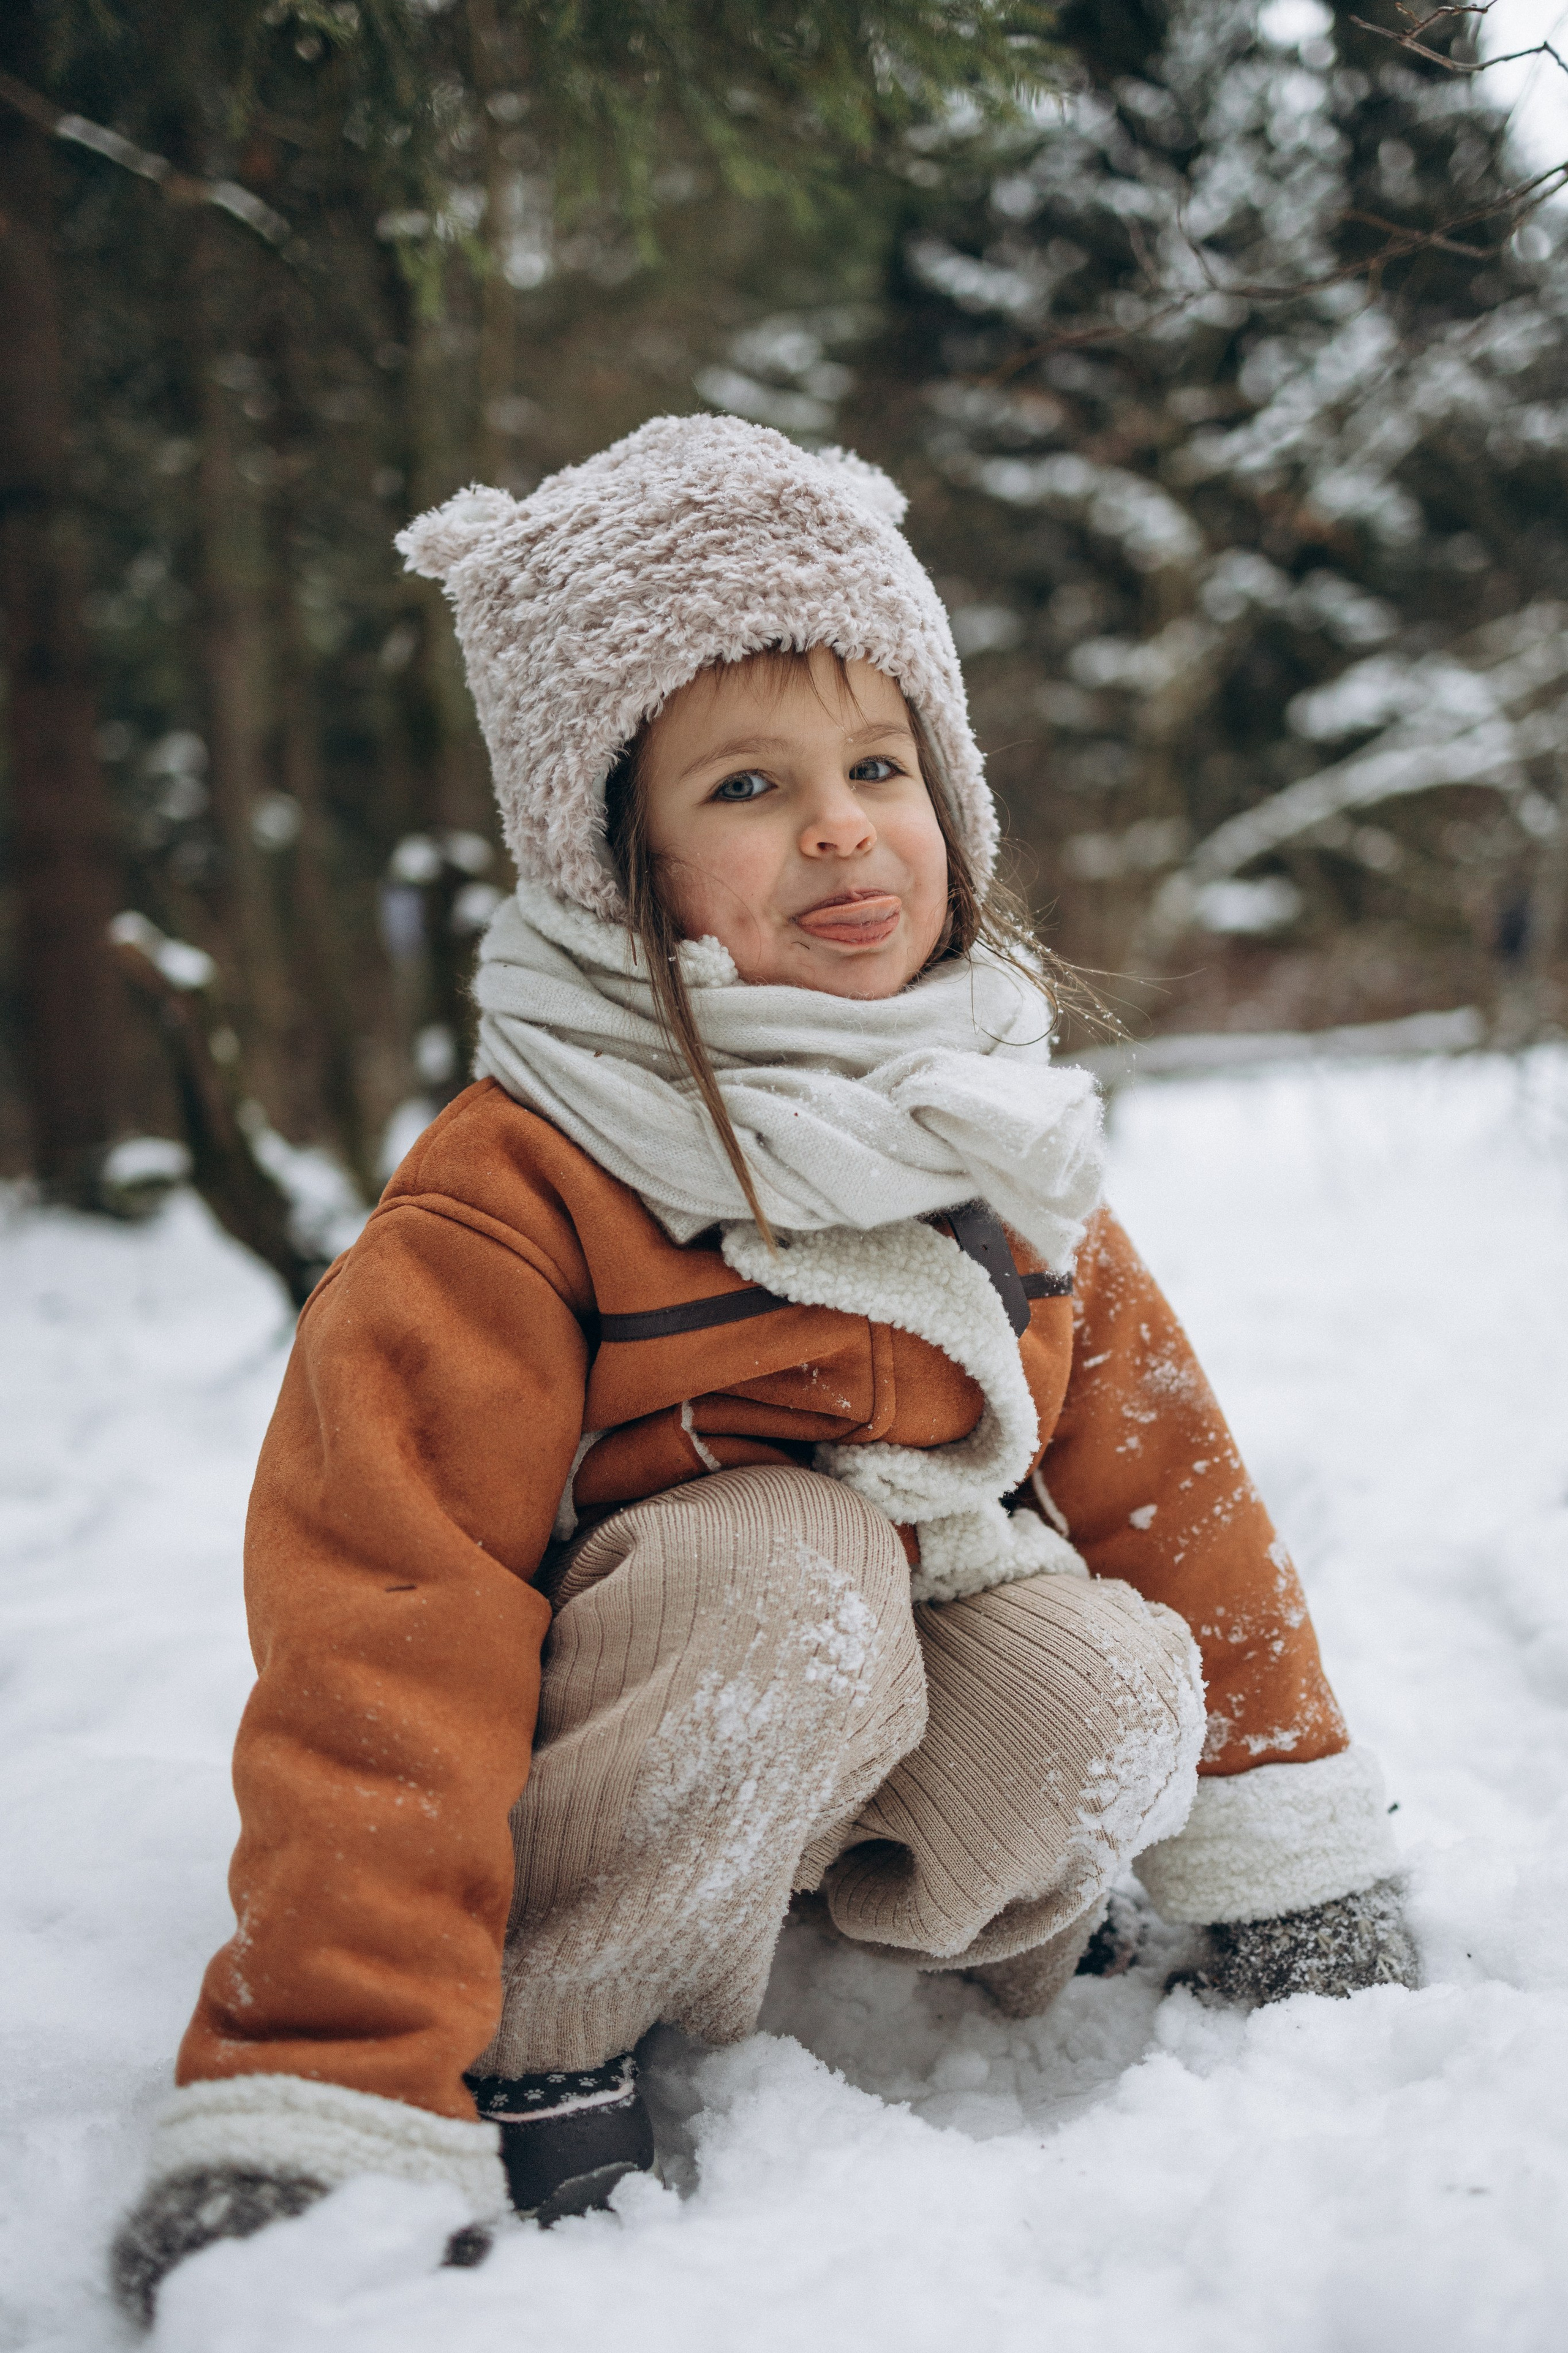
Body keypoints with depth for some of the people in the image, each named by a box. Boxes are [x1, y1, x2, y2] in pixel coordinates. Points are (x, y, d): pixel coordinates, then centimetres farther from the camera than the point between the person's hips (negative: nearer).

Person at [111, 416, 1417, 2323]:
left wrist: (1288, 1853, 6)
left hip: (902, 1699, 5)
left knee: (1115, 1684, -23)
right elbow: (385, 1615, -30)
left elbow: (1157, 1476, 4)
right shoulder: (510, 1198, -24)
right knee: (789, 1571, -34)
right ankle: (536, 2044, -18)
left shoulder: (997, 1160, -3)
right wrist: (326, 2093, -36)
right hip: (567, 1776, -5)